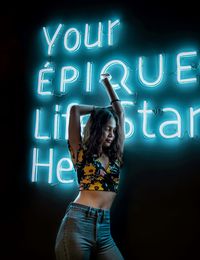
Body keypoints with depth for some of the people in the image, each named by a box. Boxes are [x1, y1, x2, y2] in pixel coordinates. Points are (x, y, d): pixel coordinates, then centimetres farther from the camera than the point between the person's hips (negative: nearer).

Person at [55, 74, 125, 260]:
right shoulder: (82, 152, 4)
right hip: (78, 223, -4)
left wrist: (106, 82, 32)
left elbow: (120, 112, 22)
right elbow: (75, 110, -2)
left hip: (103, 228, 5)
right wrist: (100, 110, 14)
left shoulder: (115, 155, 14)